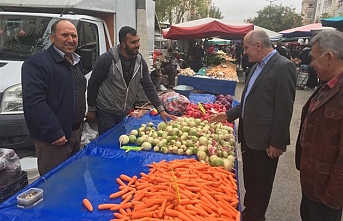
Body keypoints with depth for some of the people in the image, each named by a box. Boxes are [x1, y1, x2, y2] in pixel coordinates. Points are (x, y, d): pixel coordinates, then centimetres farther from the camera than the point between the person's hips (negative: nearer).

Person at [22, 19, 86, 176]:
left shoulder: (75, 62, 12)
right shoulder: (36, 63, -17)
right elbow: (34, 102, -26)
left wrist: (77, 128, 17)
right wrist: (55, 133, -25)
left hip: (75, 132, 9)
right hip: (53, 139, -8)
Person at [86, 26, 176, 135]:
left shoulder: (140, 62, -3)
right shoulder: (107, 59, -18)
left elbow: (149, 87, 0)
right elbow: (93, 84, -10)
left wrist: (161, 110, -8)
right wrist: (91, 109, -5)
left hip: (124, 113, 5)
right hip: (106, 112, -5)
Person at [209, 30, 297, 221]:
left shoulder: (283, 67, -16)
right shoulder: (257, 66, 11)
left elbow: (284, 109, -19)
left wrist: (277, 142, -17)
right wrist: (229, 114, 13)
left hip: (265, 139, -8)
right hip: (249, 135, 8)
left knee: (261, 183, 11)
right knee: (249, 180, 21)